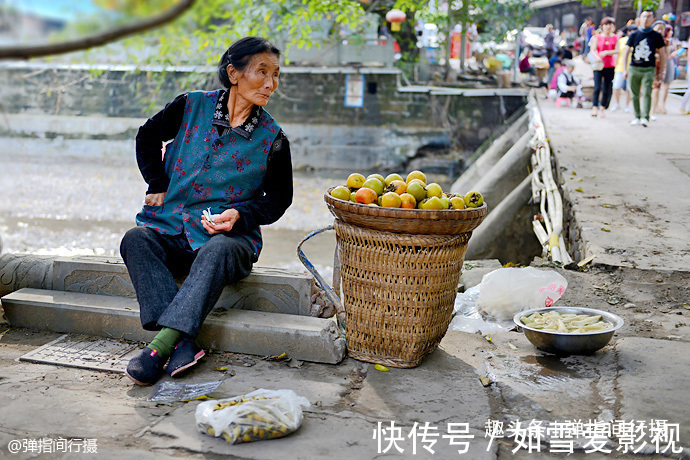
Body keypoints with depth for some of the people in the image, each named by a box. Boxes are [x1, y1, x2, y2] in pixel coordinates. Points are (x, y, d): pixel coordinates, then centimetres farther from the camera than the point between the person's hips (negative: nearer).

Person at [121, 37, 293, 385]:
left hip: (231, 235, -2)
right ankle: (182, 343, -39)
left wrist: (239, 214, -9)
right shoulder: (192, 106, 3)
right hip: (170, 229, 2)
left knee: (218, 251, -36)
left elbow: (279, 197, 9)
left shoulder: (272, 137, 1)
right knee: (136, 239, -28)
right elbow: (148, 136, 19)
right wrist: (158, 186, 9)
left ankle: (163, 343, -44)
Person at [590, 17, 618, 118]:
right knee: (597, 87, -15)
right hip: (599, 65, -2)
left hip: (610, 66, 2)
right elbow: (593, 50, -4)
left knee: (607, 89, 4)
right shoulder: (597, 37, 5)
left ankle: (602, 109, 12)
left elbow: (617, 51, -1)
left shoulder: (615, 37, 9)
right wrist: (597, 57, -25)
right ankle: (594, 108, -15)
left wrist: (606, 52, -18)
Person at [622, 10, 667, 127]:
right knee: (634, 95, 5)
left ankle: (645, 118, -17)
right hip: (634, 68, 2)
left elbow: (662, 54, 11)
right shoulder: (634, 35, 7)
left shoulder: (656, 36, 5)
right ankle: (637, 117, 15)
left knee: (647, 93, -14)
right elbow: (626, 52, 9)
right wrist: (625, 69, 3)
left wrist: (663, 71, 8)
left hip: (649, 69, -2)